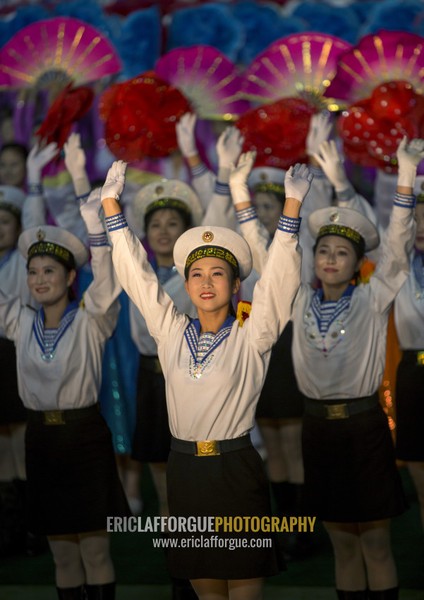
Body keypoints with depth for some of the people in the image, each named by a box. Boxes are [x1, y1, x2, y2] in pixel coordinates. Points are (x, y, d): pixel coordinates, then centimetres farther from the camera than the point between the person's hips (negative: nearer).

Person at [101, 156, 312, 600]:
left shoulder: (251, 338, -3)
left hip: (237, 469, -3)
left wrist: (292, 203, -19)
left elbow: (279, 273, -11)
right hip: (185, 468, 3)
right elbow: (136, 273, 8)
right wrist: (110, 202, 5)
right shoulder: (171, 332, 6)